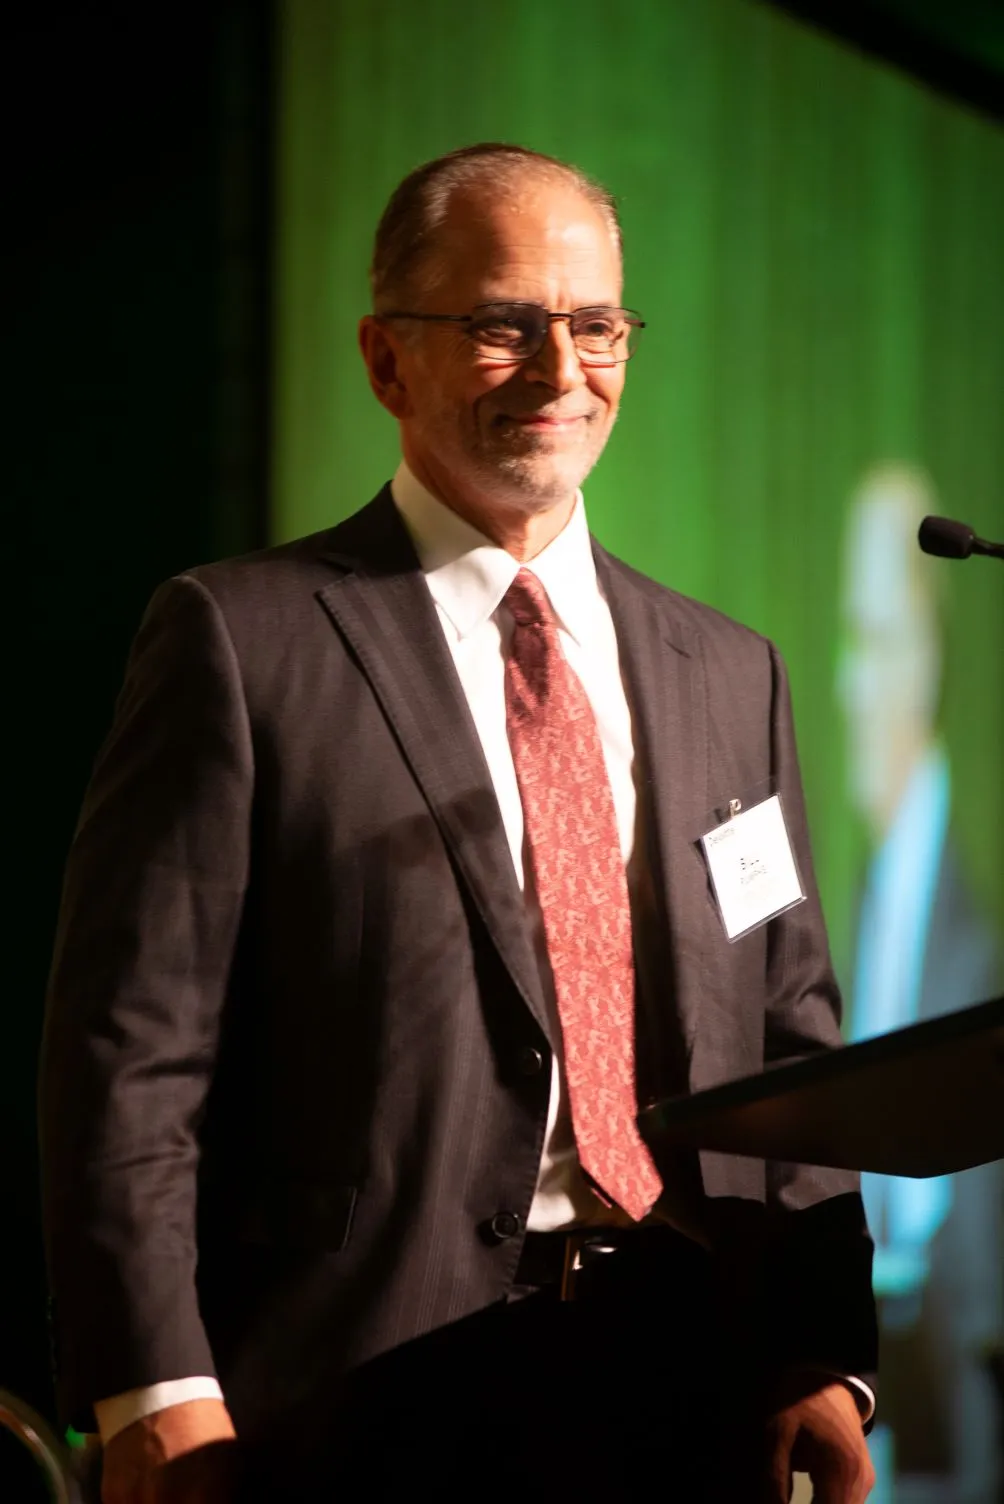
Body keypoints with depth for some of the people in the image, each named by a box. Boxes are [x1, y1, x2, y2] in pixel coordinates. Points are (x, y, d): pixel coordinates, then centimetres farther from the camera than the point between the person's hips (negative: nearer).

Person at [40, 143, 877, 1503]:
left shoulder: (729, 676, 16)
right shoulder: (244, 639, 0)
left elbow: (794, 1046, 16)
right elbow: (132, 1048, -6)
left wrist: (825, 1357, 2)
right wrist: (156, 1392, -15)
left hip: (688, 1392, 5)